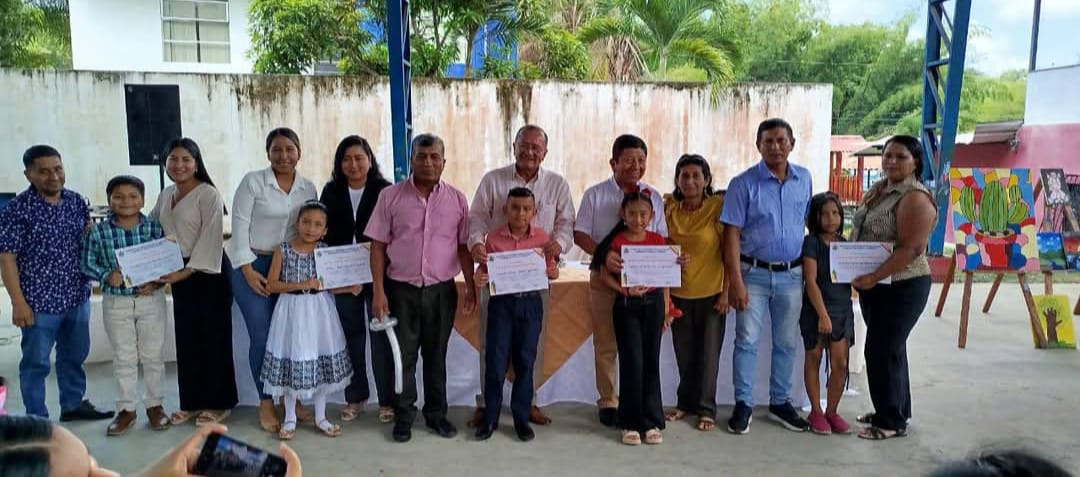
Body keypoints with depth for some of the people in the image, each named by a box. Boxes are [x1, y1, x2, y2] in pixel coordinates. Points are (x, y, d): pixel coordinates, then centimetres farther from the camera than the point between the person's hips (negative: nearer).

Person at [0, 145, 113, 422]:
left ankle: (73, 405, 38)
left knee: (74, 356, 20)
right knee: (36, 363, 8)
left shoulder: (77, 202, 3)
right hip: (39, 303, -5)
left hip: (77, 297, 6)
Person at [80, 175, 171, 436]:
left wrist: (156, 282, -16)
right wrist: (107, 276, -18)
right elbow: (88, 264, 1)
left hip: (151, 299, 0)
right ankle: (126, 409, 23)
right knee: (124, 358, 10)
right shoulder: (98, 231, -4)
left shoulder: (154, 227, -5)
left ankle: (155, 404, 24)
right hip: (116, 302, 0)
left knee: (153, 355, 10)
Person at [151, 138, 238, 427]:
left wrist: (188, 271, -22)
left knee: (213, 337, 0)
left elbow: (210, 237, -17)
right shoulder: (166, 195, 12)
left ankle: (217, 403, 11)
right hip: (180, 273, 7)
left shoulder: (208, 194, -10)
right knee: (186, 337, 11)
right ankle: (191, 402, 22)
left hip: (207, 271, -7)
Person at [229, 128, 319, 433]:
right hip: (253, 265, -3)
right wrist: (248, 270, -12)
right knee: (262, 336, -3)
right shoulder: (253, 182, -8)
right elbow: (239, 227, -8)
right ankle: (265, 404, 11)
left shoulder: (309, 188, 4)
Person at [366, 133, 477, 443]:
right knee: (404, 354, 6)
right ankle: (404, 416, 20)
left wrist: (470, 286, 3)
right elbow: (378, 246, 0)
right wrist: (378, 291, -5)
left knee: (436, 355, 11)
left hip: (441, 289, 1)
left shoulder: (456, 199, 4)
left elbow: (464, 247, 7)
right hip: (402, 289, -1)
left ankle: (436, 413, 25)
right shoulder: (391, 196, -1)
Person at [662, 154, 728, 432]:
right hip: (678, 293, 3)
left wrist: (727, 291, -10)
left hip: (711, 292, -3)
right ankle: (686, 402, 29)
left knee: (709, 354, 5)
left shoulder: (718, 207, -10)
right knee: (684, 352, 13)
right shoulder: (669, 208, 0)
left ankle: (706, 409, 19)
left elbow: (729, 252, -8)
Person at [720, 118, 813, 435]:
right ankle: (743, 405, 12)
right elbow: (732, 234, -10)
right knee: (747, 341, 0)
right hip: (754, 273, -3)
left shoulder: (804, 179, 4)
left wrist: (809, 267, 11)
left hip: (791, 275, 4)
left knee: (786, 343, 12)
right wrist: (735, 282, -15)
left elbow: (805, 221, 15)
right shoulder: (744, 183, -8)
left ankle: (780, 402, 26)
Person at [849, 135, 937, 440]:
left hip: (902, 287, -9)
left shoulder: (915, 198, -17)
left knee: (883, 350, -3)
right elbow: (859, 232, 19)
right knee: (890, 348, 18)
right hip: (873, 286, 9)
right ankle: (895, 410, 32)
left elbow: (911, 250, -24)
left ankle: (893, 422, 10)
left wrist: (873, 277, -25)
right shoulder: (877, 190, 11)